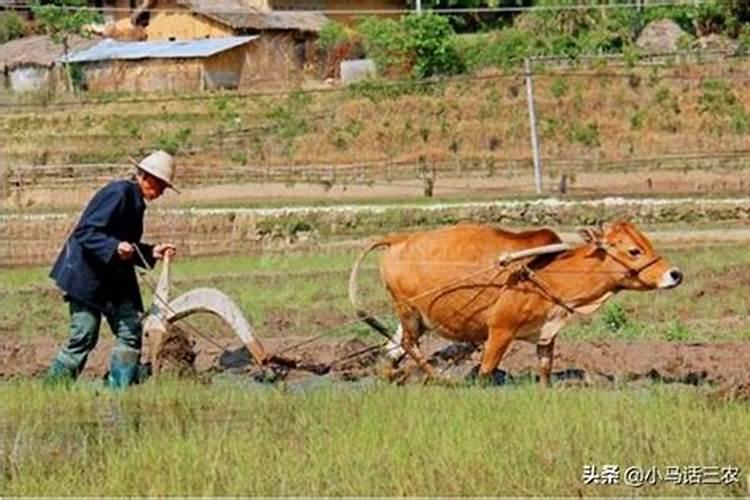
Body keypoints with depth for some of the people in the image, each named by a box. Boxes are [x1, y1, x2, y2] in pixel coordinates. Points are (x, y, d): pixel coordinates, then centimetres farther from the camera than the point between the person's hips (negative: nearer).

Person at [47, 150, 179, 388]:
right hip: (87, 277, -10)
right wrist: (115, 247, -35)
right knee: (83, 337, -9)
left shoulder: (135, 201, 14)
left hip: (114, 279, 10)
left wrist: (151, 252, 10)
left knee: (130, 332, 2)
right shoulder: (118, 193, -16)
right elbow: (85, 233, -23)